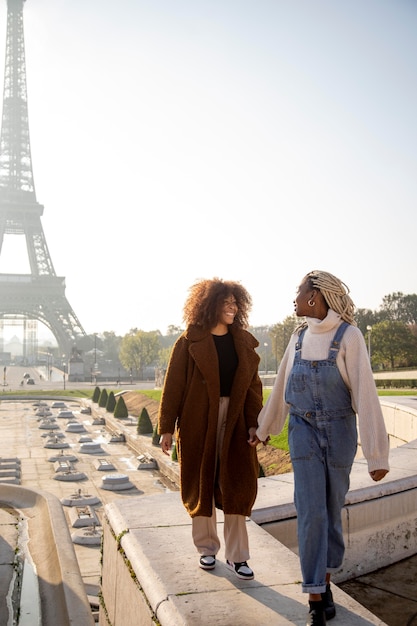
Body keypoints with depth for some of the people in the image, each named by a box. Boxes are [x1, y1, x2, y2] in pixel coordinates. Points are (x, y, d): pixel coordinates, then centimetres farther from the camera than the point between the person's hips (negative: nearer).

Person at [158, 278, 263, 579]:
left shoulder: (244, 342, 6)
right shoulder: (190, 342, -5)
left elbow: (253, 385, 6)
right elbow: (173, 386, -5)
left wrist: (254, 423, -3)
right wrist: (167, 427, -7)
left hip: (234, 422, 3)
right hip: (198, 423, -2)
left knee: (237, 486, 4)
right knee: (202, 486, 10)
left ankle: (236, 555, 16)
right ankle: (207, 548, 28)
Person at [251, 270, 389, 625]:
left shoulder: (349, 336, -14)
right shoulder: (300, 337, 2)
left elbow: (365, 396, -17)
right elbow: (282, 386, 13)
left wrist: (376, 455, -18)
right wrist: (265, 429, 23)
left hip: (340, 432, -2)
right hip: (304, 431, 3)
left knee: (332, 509, 10)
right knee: (311, 512, -6)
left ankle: (324, 582, 32)